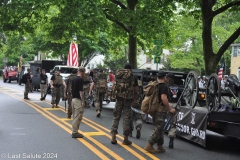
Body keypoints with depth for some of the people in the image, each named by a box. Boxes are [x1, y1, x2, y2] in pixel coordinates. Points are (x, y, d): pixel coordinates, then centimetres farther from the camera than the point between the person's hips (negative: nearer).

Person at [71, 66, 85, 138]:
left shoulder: (74, 79, 10)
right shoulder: (80, 79, -16)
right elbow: (81, 91, -19)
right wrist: (83, 101, -17)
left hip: (73, 99, 9)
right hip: (78, 100, -9)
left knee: (75, 117, 14)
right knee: (78, 117, -4)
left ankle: (74, 132, 19)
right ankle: (75, 133, -1)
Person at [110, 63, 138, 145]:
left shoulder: (118, 75, 5)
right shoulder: (133, 78, 1)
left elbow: (113, 87, 4)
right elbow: (136, 91, 1)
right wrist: (133, 100, 12)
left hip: (119, 99, 2)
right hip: (128, 100, -1)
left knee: (116, 117, 11)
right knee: (126, 118, 4)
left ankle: (113, 137, 5)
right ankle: (125, 139, 9)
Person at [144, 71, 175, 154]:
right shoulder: (164, 86, -13)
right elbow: (163, 98, -25)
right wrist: (170, 109, -20)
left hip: (154, 109, 9)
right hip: (161, 110, -9)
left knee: (158, 128, 14)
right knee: (158, 128, -5)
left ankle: (160, 147, 18)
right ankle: (149, 146, -9)